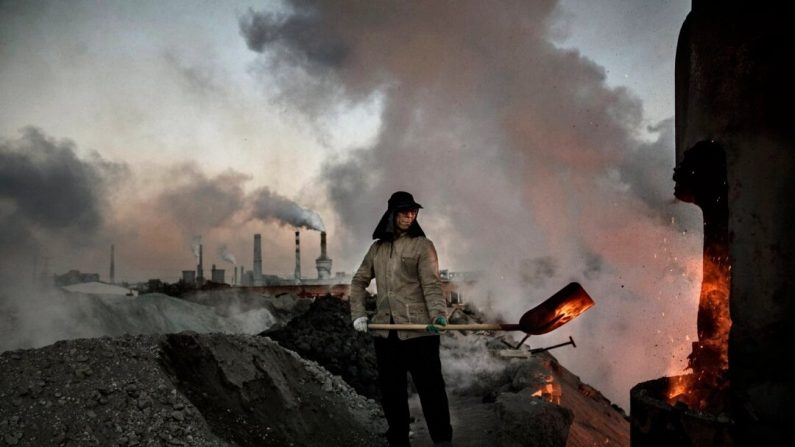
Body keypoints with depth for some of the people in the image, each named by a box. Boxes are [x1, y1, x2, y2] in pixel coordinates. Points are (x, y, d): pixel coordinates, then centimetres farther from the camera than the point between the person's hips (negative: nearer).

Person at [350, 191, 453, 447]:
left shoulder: (422, 245, -2)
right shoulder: (377, 248, 12)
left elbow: (431, 284, -13)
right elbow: (359, 281, 19)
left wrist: (438, 314, -29)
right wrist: (358, 314, 7)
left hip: (419, 330, -5)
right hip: (385, 331, 5)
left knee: (430, 386, -4)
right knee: (391, 389, 11)